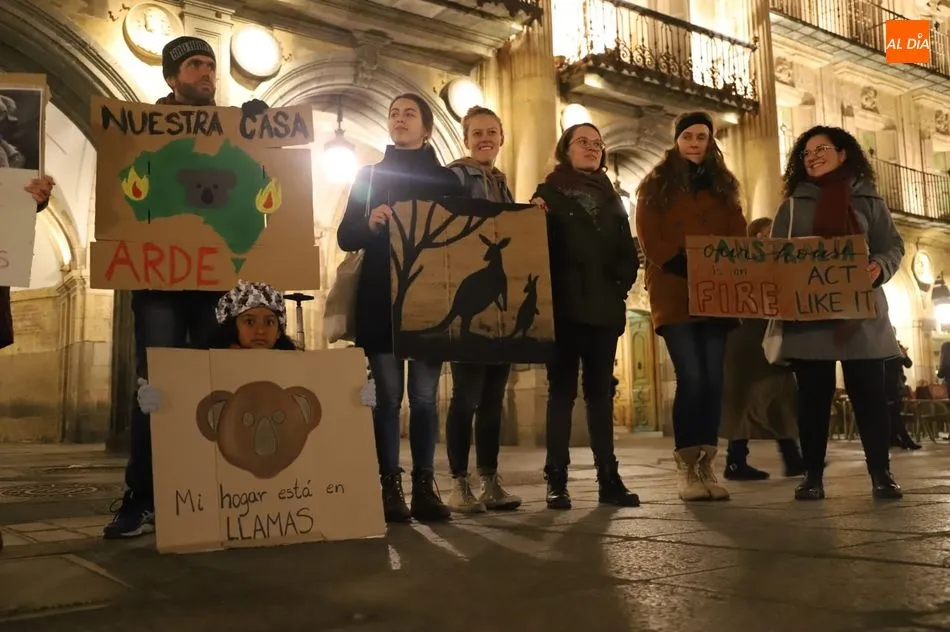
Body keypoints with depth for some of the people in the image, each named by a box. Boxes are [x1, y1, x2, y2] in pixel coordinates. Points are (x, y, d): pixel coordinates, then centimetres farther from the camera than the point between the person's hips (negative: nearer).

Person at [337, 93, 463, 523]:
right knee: (388, 395, -3)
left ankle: (425, 486, 5)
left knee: (424, 396, 0)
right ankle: (390, 488, 1)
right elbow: (346, 238, 5)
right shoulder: (369, 176, 11)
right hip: (381, 301, 0)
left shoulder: (446, 179, 12)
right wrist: (370, 223, -15)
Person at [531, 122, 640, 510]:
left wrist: (621, 286, -1)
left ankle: (609, 478, 8)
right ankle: (556, 481, 0)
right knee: (562, 390, -3)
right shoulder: (549, 194, 5)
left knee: (601, 391, 5)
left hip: (604, 308, 4)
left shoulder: (612, 199, 17)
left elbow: (628, 253, 12)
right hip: (565, 306, -4)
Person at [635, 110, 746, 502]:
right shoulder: (657, 185, 8)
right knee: (691, 378, -12)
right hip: (674, 293, -3)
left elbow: (738, 237, 11)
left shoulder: (722, 185, 19)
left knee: (713, 378, -3)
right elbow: (649, 239, -2)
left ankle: (706, 465, 3)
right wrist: (685, 267, -17)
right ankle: (687, 467, -4)